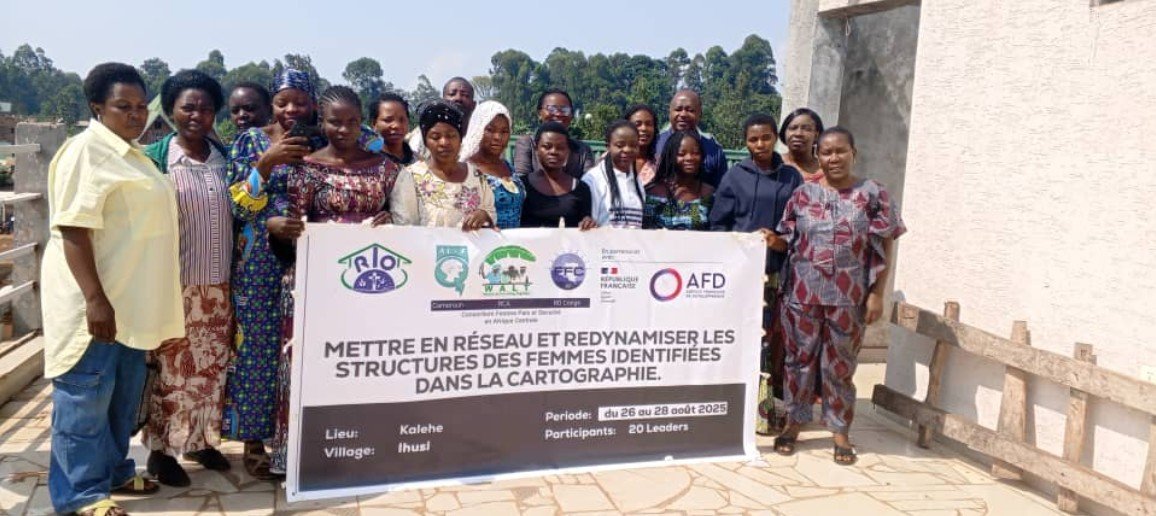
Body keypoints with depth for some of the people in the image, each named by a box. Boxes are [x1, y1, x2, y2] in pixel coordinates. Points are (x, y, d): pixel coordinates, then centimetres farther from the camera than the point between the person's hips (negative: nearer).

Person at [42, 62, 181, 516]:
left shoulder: (131, 153, 16)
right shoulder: (87, 149, -13)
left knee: (123, 393, 17)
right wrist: (95, 298, -26)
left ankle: (114, 472, 30)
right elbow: (73, 228, -21)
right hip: (95, 298, -9)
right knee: (87, 395, 0)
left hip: (128, 298, 9)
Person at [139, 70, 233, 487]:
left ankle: (201, 439, 28)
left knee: (212, 367, 12)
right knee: (172, 369, 3)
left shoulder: (225, 157, 7)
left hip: (219, 284, 4)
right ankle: (161, 449, 18)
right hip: (175, 283, -4)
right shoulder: (156, 158, -5)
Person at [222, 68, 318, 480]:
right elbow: (236, 205, -7)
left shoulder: (321, 145, 6)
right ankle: (254, 442, 16)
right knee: (257, 349, 2)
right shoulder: (250, 141, 0)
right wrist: (266, 163, -20)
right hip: (259, 264, -2)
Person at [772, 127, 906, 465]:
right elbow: (786, 241, 10)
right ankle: (794, 423, 24)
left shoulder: (873, 195, 0)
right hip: (803, 294, 2)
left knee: (840, 364, 8)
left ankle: (840, 431, 22)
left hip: (848, 297, -1)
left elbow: (884, 249, 0)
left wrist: (877, 294, -4)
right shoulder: (803, 194, 5)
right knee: (800, 358, 10)